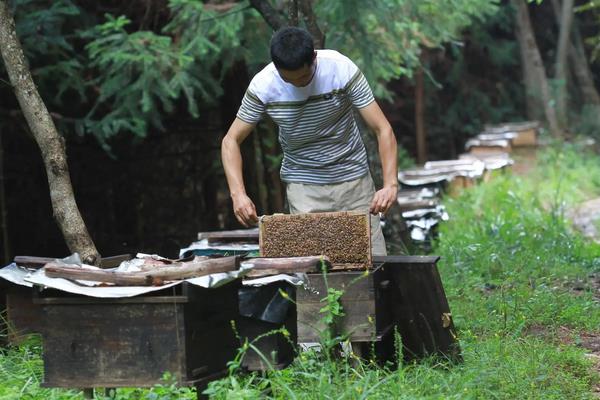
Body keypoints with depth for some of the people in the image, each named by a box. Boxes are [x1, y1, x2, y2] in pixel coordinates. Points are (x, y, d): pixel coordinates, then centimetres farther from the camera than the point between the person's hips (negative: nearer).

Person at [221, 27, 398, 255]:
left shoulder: (342, 70, -18)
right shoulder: (263, 85, -16)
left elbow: (383, 129, -18)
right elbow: (231, 141, -7)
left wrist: (390, 184, -34)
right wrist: (238, 194, -24)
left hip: (352, 177, 0)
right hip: (303, 184, 0)